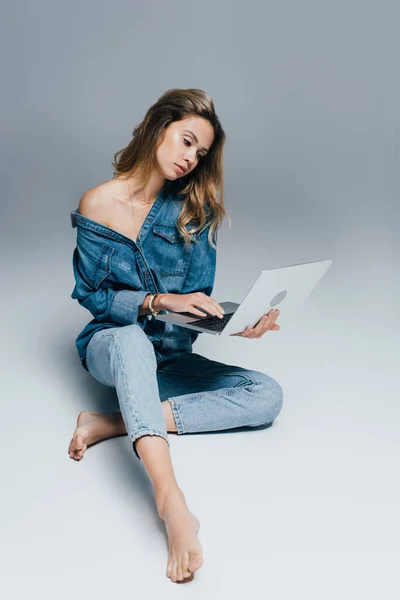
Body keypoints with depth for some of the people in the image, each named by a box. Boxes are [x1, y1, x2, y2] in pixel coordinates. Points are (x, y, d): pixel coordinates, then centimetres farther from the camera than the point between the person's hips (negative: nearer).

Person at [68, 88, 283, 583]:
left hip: (169, 356, 4)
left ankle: (113, 422, -28)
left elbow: (196, 302, 1)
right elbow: (91, 295, -5)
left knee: (267, 395, -19)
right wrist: (159, 301, -20)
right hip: (110, 344, -4)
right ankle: (171, 501, -55)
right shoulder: (99, 204, -5)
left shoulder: (195, 209, 3)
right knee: (133, 339, -41)